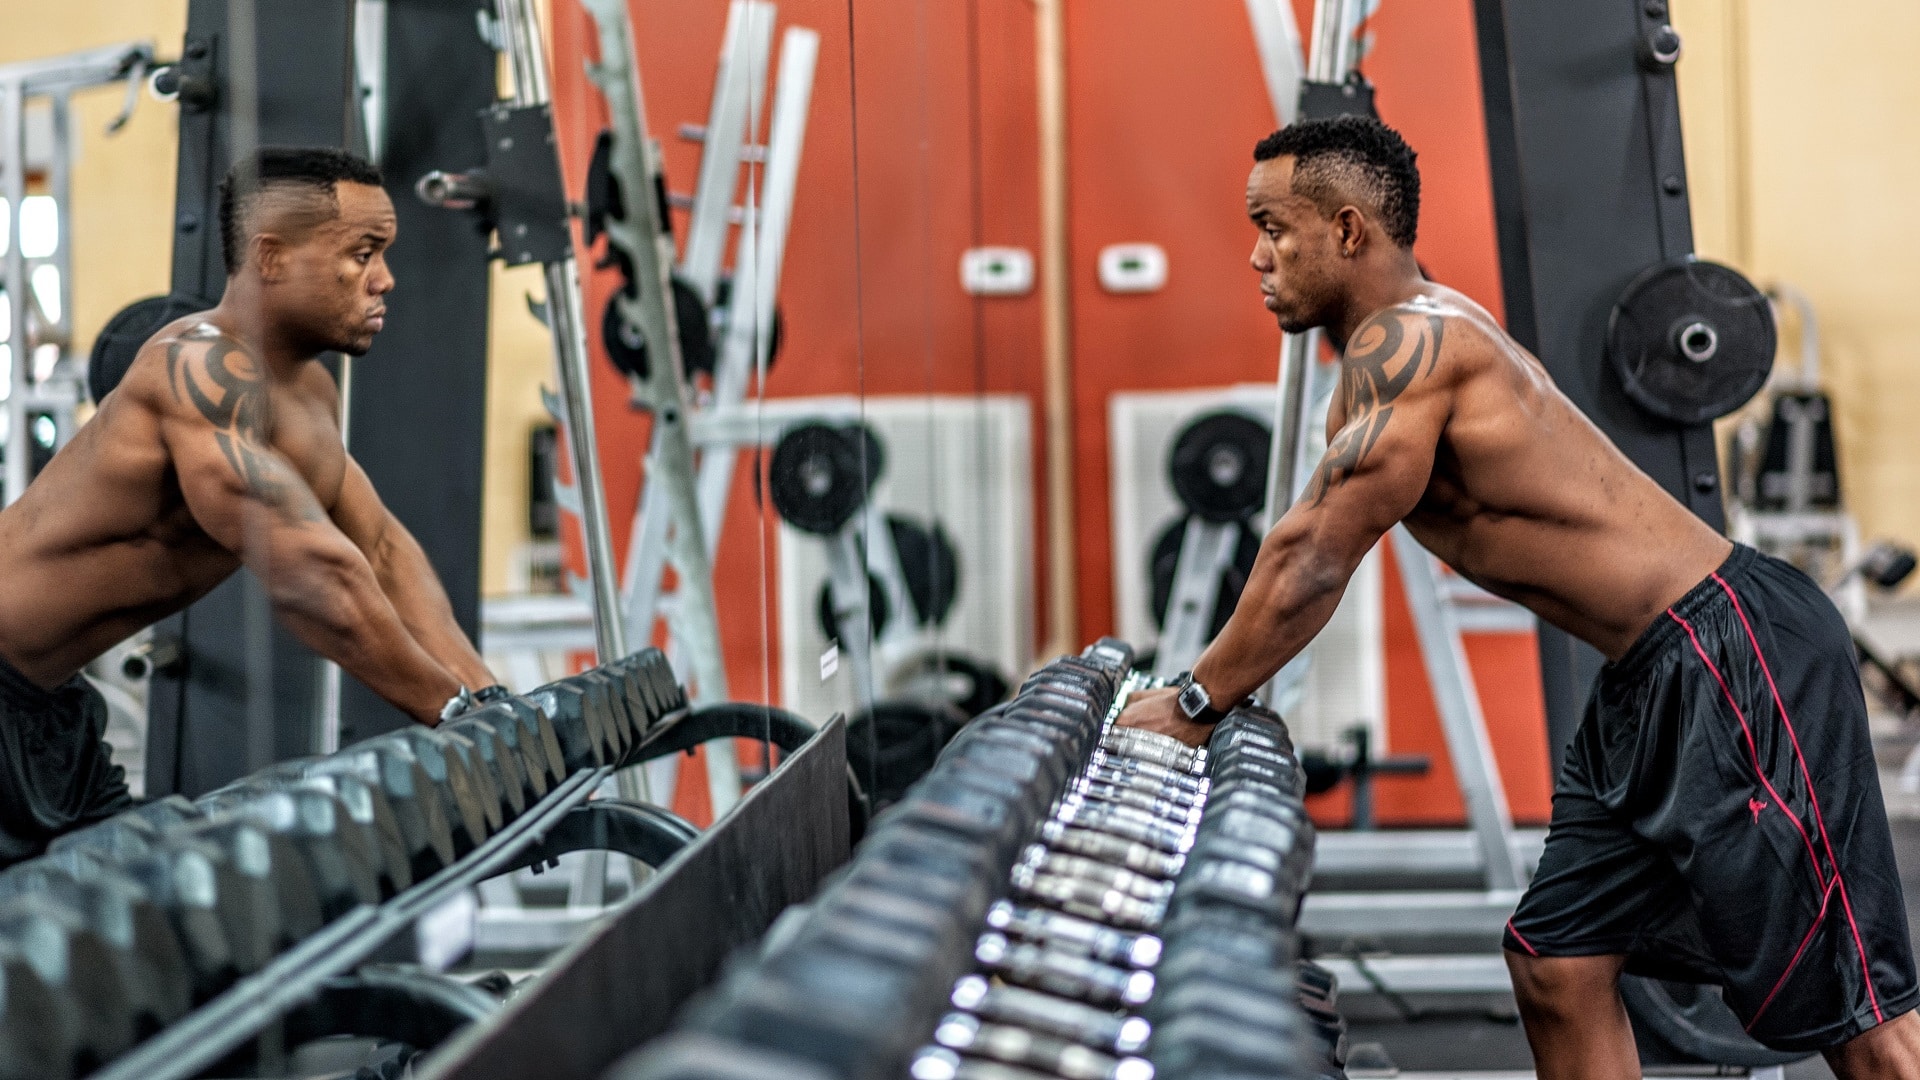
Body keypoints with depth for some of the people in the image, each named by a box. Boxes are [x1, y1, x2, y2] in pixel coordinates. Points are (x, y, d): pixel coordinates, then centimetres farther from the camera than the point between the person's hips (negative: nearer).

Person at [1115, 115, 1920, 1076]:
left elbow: (1319, 571, -16)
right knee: (1557, 966, 10)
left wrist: (1195, 706, -6)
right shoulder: (1389, 353, 16)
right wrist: (1192, 682, 18)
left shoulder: (1406, 342, -16)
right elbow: (1291, 542, 22)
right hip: (1651, 675, 11)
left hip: (1733, 652, -11)